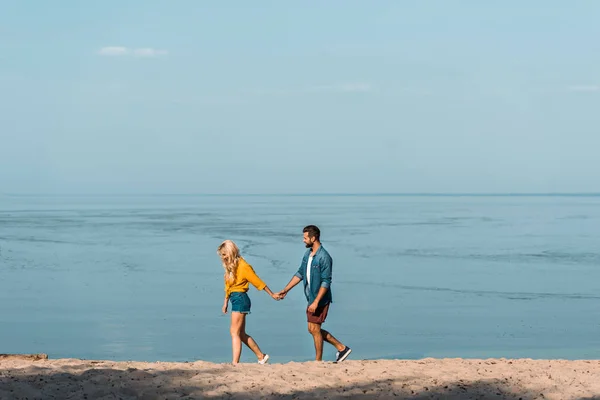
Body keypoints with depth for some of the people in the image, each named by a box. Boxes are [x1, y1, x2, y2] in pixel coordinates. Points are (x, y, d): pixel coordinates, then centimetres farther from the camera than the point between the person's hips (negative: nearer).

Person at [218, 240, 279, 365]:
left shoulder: (243, 266, -13)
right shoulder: (230, 266, 12)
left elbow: (258, 282, -8)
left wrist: (272, 294, -2)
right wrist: (226, 302, 20)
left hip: (240, 299, -9)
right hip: (235, 299, 9)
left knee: (235, 332, -12)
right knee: (241, 333, 12)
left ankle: (235, 363, -14)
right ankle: (261, 356, 22)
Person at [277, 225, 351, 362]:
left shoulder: (324, 257, -19)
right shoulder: (307, 254, 9)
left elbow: (326, 282, -21)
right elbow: (300, 274, 18)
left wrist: (316, 302, -25)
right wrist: (285, 290, 15)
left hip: (320, 299, -9)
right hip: (312, 298, 9)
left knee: (315, 329, -2)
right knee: (313, 329, 12)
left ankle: (318, 361, 10)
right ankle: (341, 348, 20)